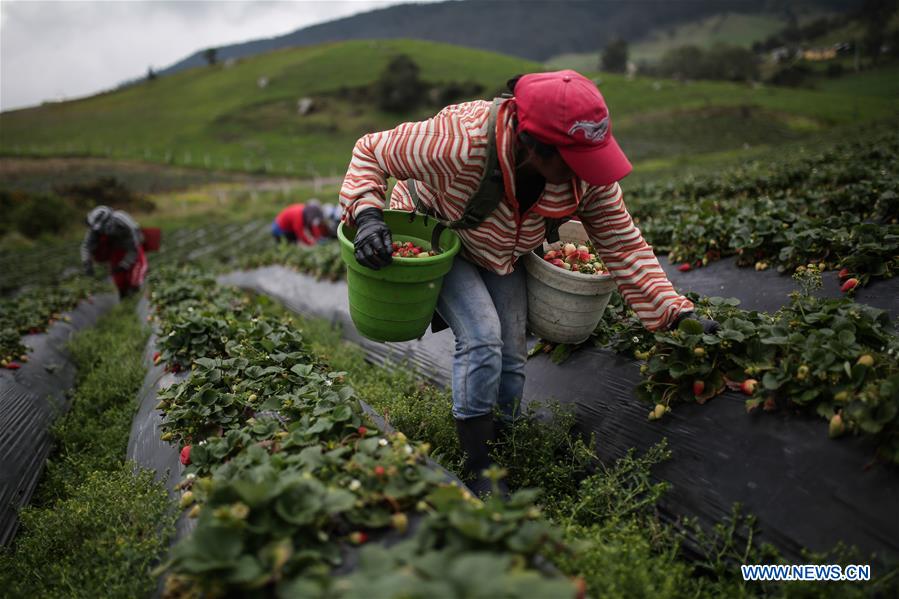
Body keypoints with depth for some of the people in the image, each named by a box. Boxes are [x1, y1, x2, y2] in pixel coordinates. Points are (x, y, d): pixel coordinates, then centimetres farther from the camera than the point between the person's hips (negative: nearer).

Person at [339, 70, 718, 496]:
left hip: (506, 255, 5)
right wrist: (367, 213, -44)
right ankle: (475, 474, -7)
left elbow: (623, 243, -17)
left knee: (512, 357, 1)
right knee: (482, 340, -24)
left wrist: (674, 312, -24)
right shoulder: (459, 142, -40)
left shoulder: (586, 172, -25)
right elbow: (371, 151, -26)